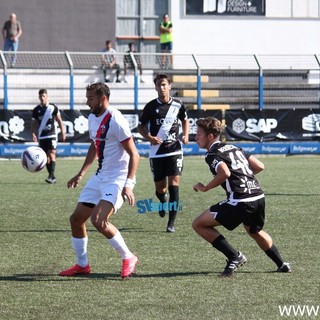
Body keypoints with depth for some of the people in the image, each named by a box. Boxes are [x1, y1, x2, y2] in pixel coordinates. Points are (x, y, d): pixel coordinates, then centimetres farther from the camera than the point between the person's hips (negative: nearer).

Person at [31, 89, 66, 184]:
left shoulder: (53, 108, -1)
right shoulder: (36, 110, 4)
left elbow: (59, 121, 6)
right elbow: (34, 124, 8)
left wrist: (63, 133, 3)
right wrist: (33, 134, -8)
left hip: (52, 135, -3)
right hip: (41, 137, 3)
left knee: (52, 155, -16)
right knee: (46, 158, 5)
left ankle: (51, 176, -23)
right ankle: (52, 177, 13)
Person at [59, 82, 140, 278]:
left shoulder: (115, 121, -18)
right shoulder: (92, 118, 9)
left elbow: (134, 154, -19)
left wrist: (128, 185, -27)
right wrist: (81, 174, 24)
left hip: (118, 179, -9)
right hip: (100, 177, 9)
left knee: (98, 220, -24)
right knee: (76, 219, 7)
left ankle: (129, 258, -6)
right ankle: (82, 265, 22)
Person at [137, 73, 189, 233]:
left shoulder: (178, 105, 2)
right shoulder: (151, 106, -2)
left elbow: (185, 120, 20)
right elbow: (140, 126, 6)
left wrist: (185, 135, 2)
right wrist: (149, 138, -12)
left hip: (174, 150, 0)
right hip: (156, 152, 0)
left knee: (174, 183, -14)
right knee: (160, 188, 5)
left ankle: (171, 222, -11)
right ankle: (163, 200, 44)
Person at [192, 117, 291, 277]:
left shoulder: (212, 154, -3)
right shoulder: (234, 148, 20)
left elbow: (225, 173, -23)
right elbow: (259, 166, 18)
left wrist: (204, 188, -9)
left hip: (240, 202, -8)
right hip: (259, 196, 8)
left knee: (199, 224, 2)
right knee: (254, 231, 37)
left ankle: (234, 256, -2)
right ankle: (282, 264, 38)